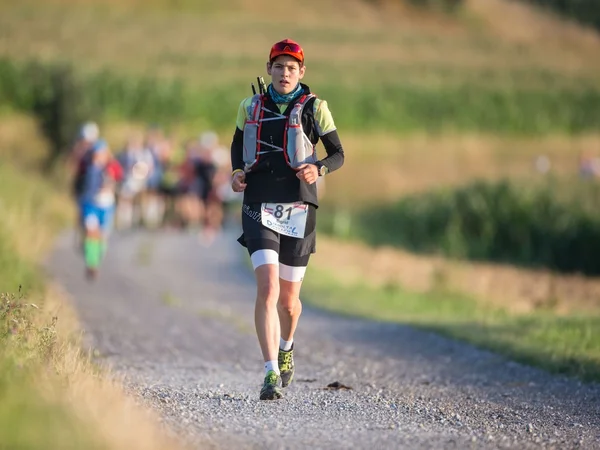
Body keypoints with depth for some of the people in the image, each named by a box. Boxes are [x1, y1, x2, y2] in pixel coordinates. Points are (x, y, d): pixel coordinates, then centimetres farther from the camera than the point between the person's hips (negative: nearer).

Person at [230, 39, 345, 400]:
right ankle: (272, 375, -21)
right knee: (268, 289, -18)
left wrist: (318, 168, -15)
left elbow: (338, 154, 6)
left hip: (299, 207, 0)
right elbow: (238, 145, 25)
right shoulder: (251, 108, 9)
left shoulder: (314, 108, 2)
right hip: (259, 207, 0)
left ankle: (286, 348, 43)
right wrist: (237, 172, 5)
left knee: (288, 298, 9)